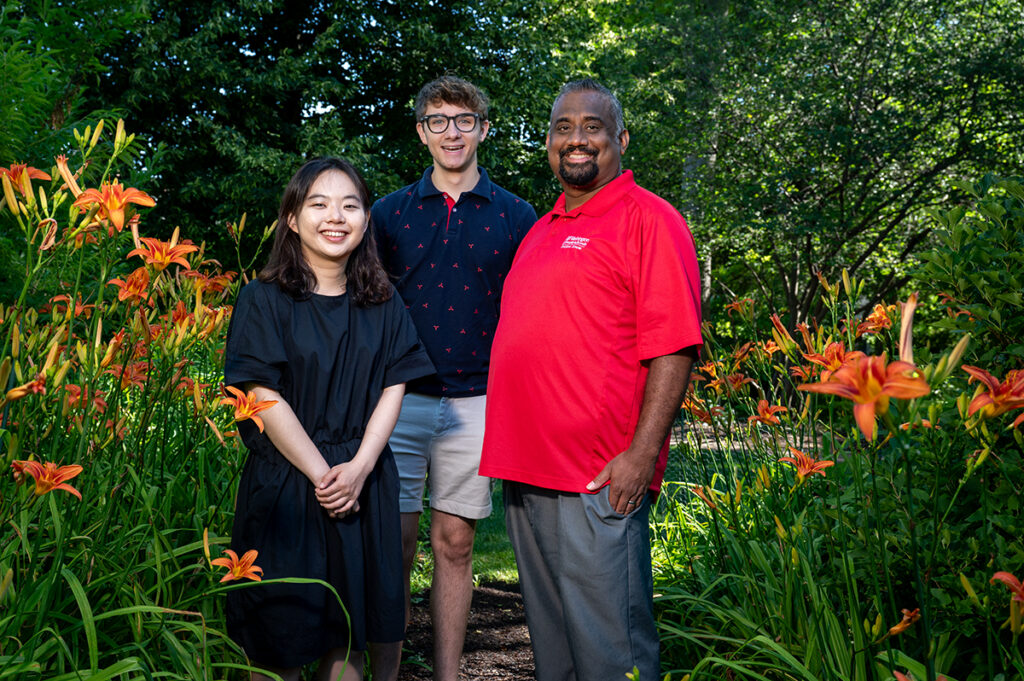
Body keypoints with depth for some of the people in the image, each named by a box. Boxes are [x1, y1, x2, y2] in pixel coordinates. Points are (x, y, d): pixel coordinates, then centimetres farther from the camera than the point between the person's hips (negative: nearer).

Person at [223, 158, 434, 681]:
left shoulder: (383, 304, 8)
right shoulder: (264, 300, -3)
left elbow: (394, 388, 3)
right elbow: (264, 396, -10)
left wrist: (359, 467, -11)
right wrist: (321, 473, -14)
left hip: (364, 480, 3)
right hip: (284, 482, -3)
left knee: (347, 635, 9)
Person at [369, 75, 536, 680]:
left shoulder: (515, 216, 6)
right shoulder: (390, 213, 8)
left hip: (475, 404, 0)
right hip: (399, 398, 0)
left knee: (455, 543, 7)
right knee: (394, 544, 0)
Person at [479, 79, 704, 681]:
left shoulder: (648, 220, -6)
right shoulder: (543, 229, 19)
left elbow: (673, 348, -13)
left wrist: (642, 455, -20)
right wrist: (514, 457, 18)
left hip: (601, 481, -8)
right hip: (527, 472, 8)